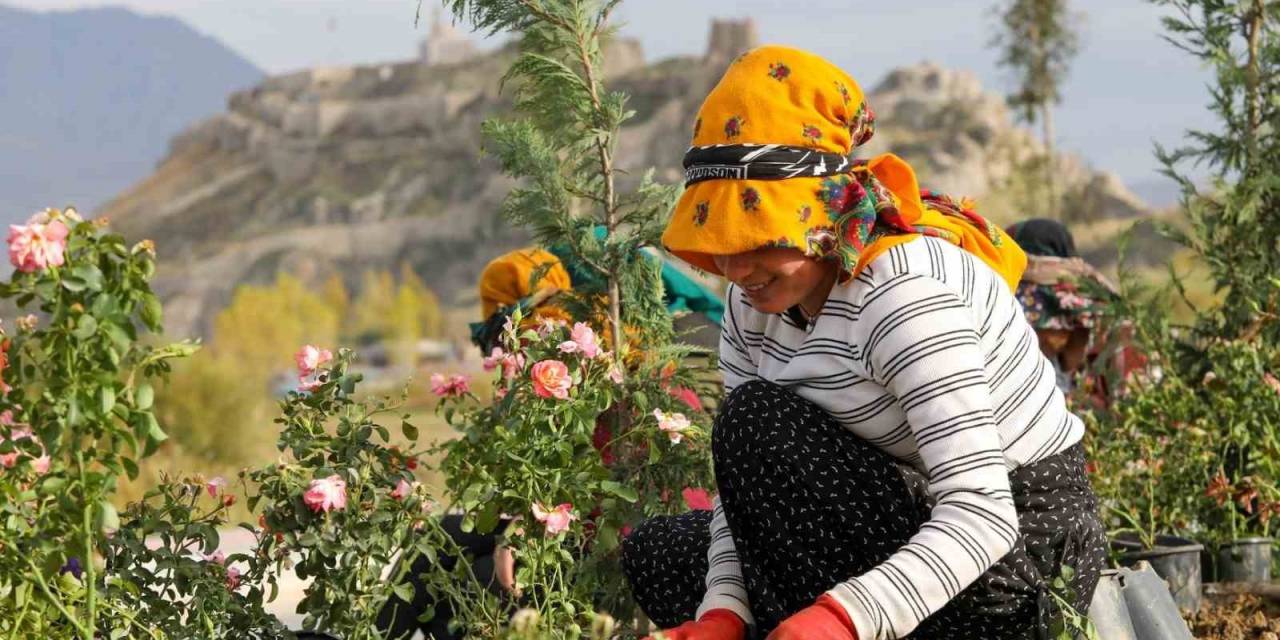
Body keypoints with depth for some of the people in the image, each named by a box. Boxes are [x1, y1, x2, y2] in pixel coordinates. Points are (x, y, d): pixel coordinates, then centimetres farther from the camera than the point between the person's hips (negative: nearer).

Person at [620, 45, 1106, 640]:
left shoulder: (906, 291, -27)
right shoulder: (756, 301, 0)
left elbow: (983, 515, -34)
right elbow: (741, 491, -3)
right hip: (912, 520, 9)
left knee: (755, 422, -21)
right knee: (657, 553, 10)